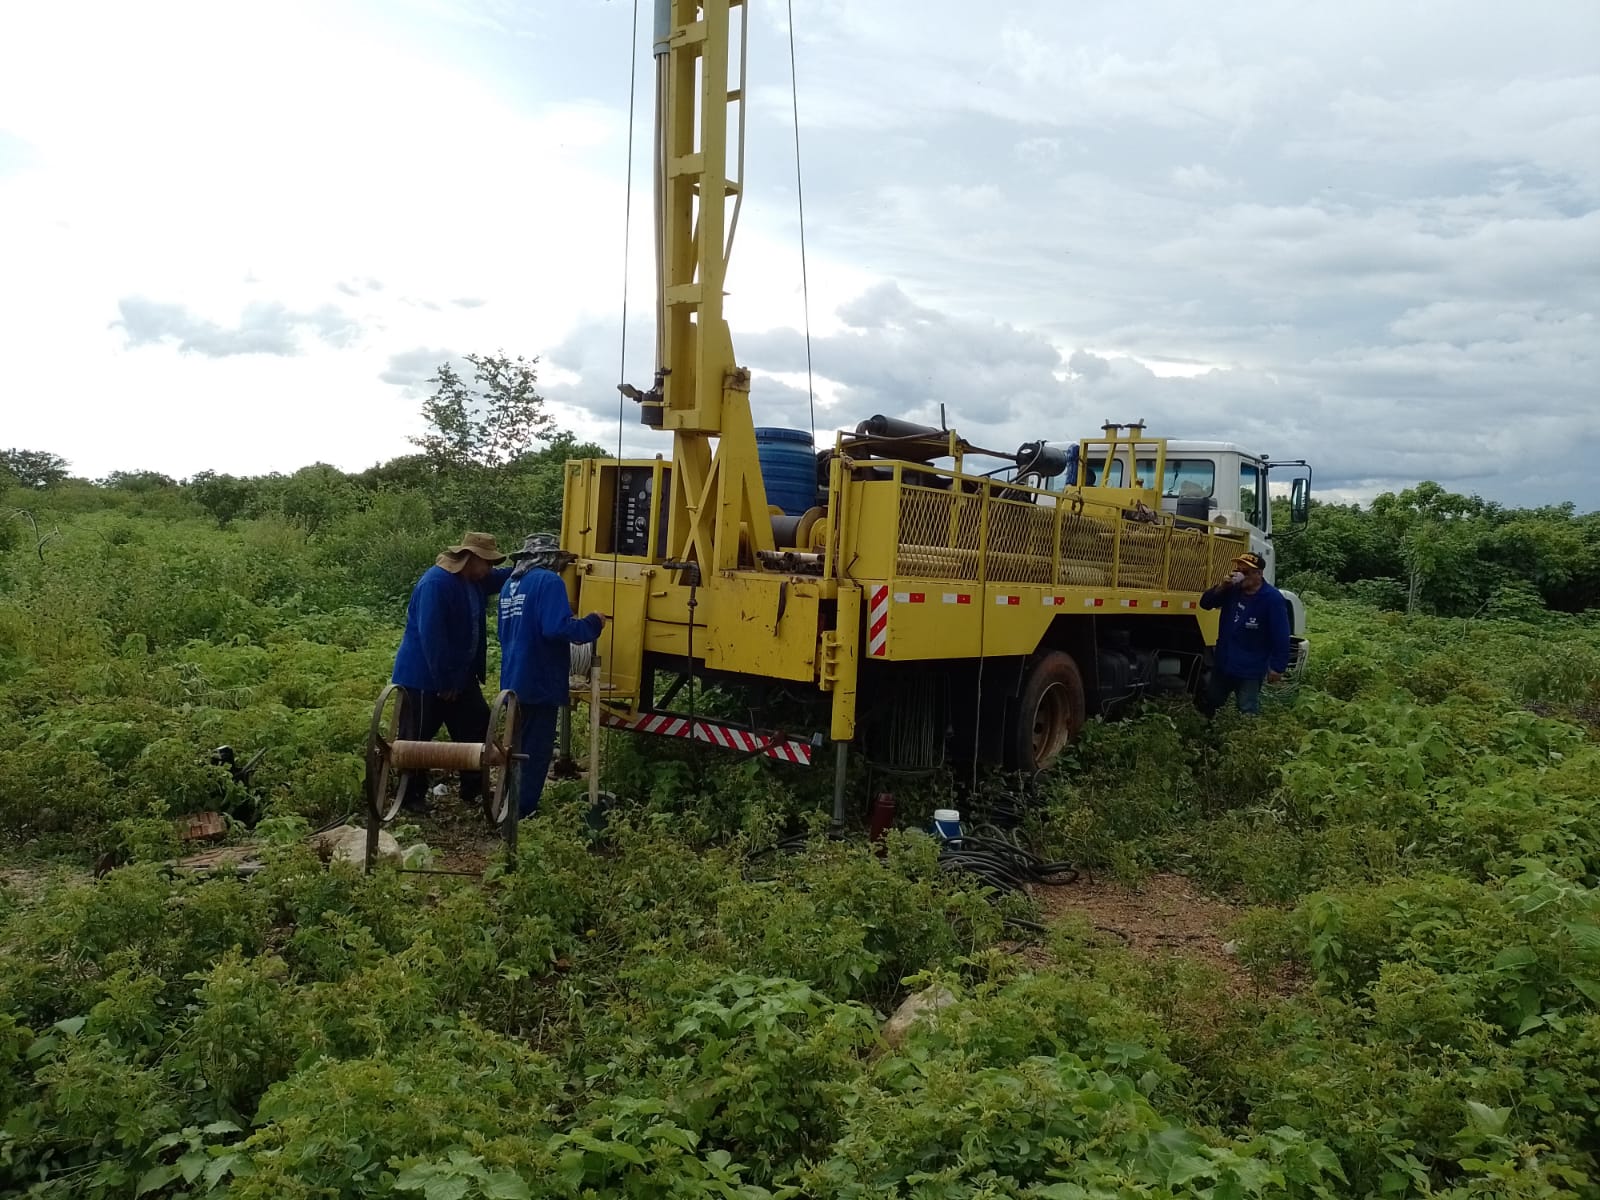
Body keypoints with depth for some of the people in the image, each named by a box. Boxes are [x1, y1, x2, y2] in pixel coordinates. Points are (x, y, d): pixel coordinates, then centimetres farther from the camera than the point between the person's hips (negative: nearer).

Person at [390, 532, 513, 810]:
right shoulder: (436, 583, -24)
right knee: (417, 738, 4)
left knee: (477, 727, 11)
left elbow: (505, 576, 24)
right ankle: (410, 795, 19)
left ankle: (473, 788, 23)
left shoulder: (475, 580, 5)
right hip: (423, 677, -10)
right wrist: (444, 681, -24)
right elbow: (430, 636, -27)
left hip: (460, 675, 10)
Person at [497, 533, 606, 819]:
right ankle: (523, 811, 7)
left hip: (514, 680, 8)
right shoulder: (548, 581, -14)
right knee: (537, 749, 3)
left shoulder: (510, 586, 13)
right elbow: (557, 629, -26)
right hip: (540, 681, -8)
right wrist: (592, 624, -11)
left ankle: (513, 805, 30)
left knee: (520, 745, 20)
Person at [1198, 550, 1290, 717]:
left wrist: (1277, 667, -17)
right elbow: (1205, 603, 4)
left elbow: (1281, 636, -17)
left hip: (1250, 670, -7)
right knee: (1208, 703, 18)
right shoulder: (1233, 590, 3)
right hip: (1223, 663, 7)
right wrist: (1222, 586, -14)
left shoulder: (1272, 598, -17)